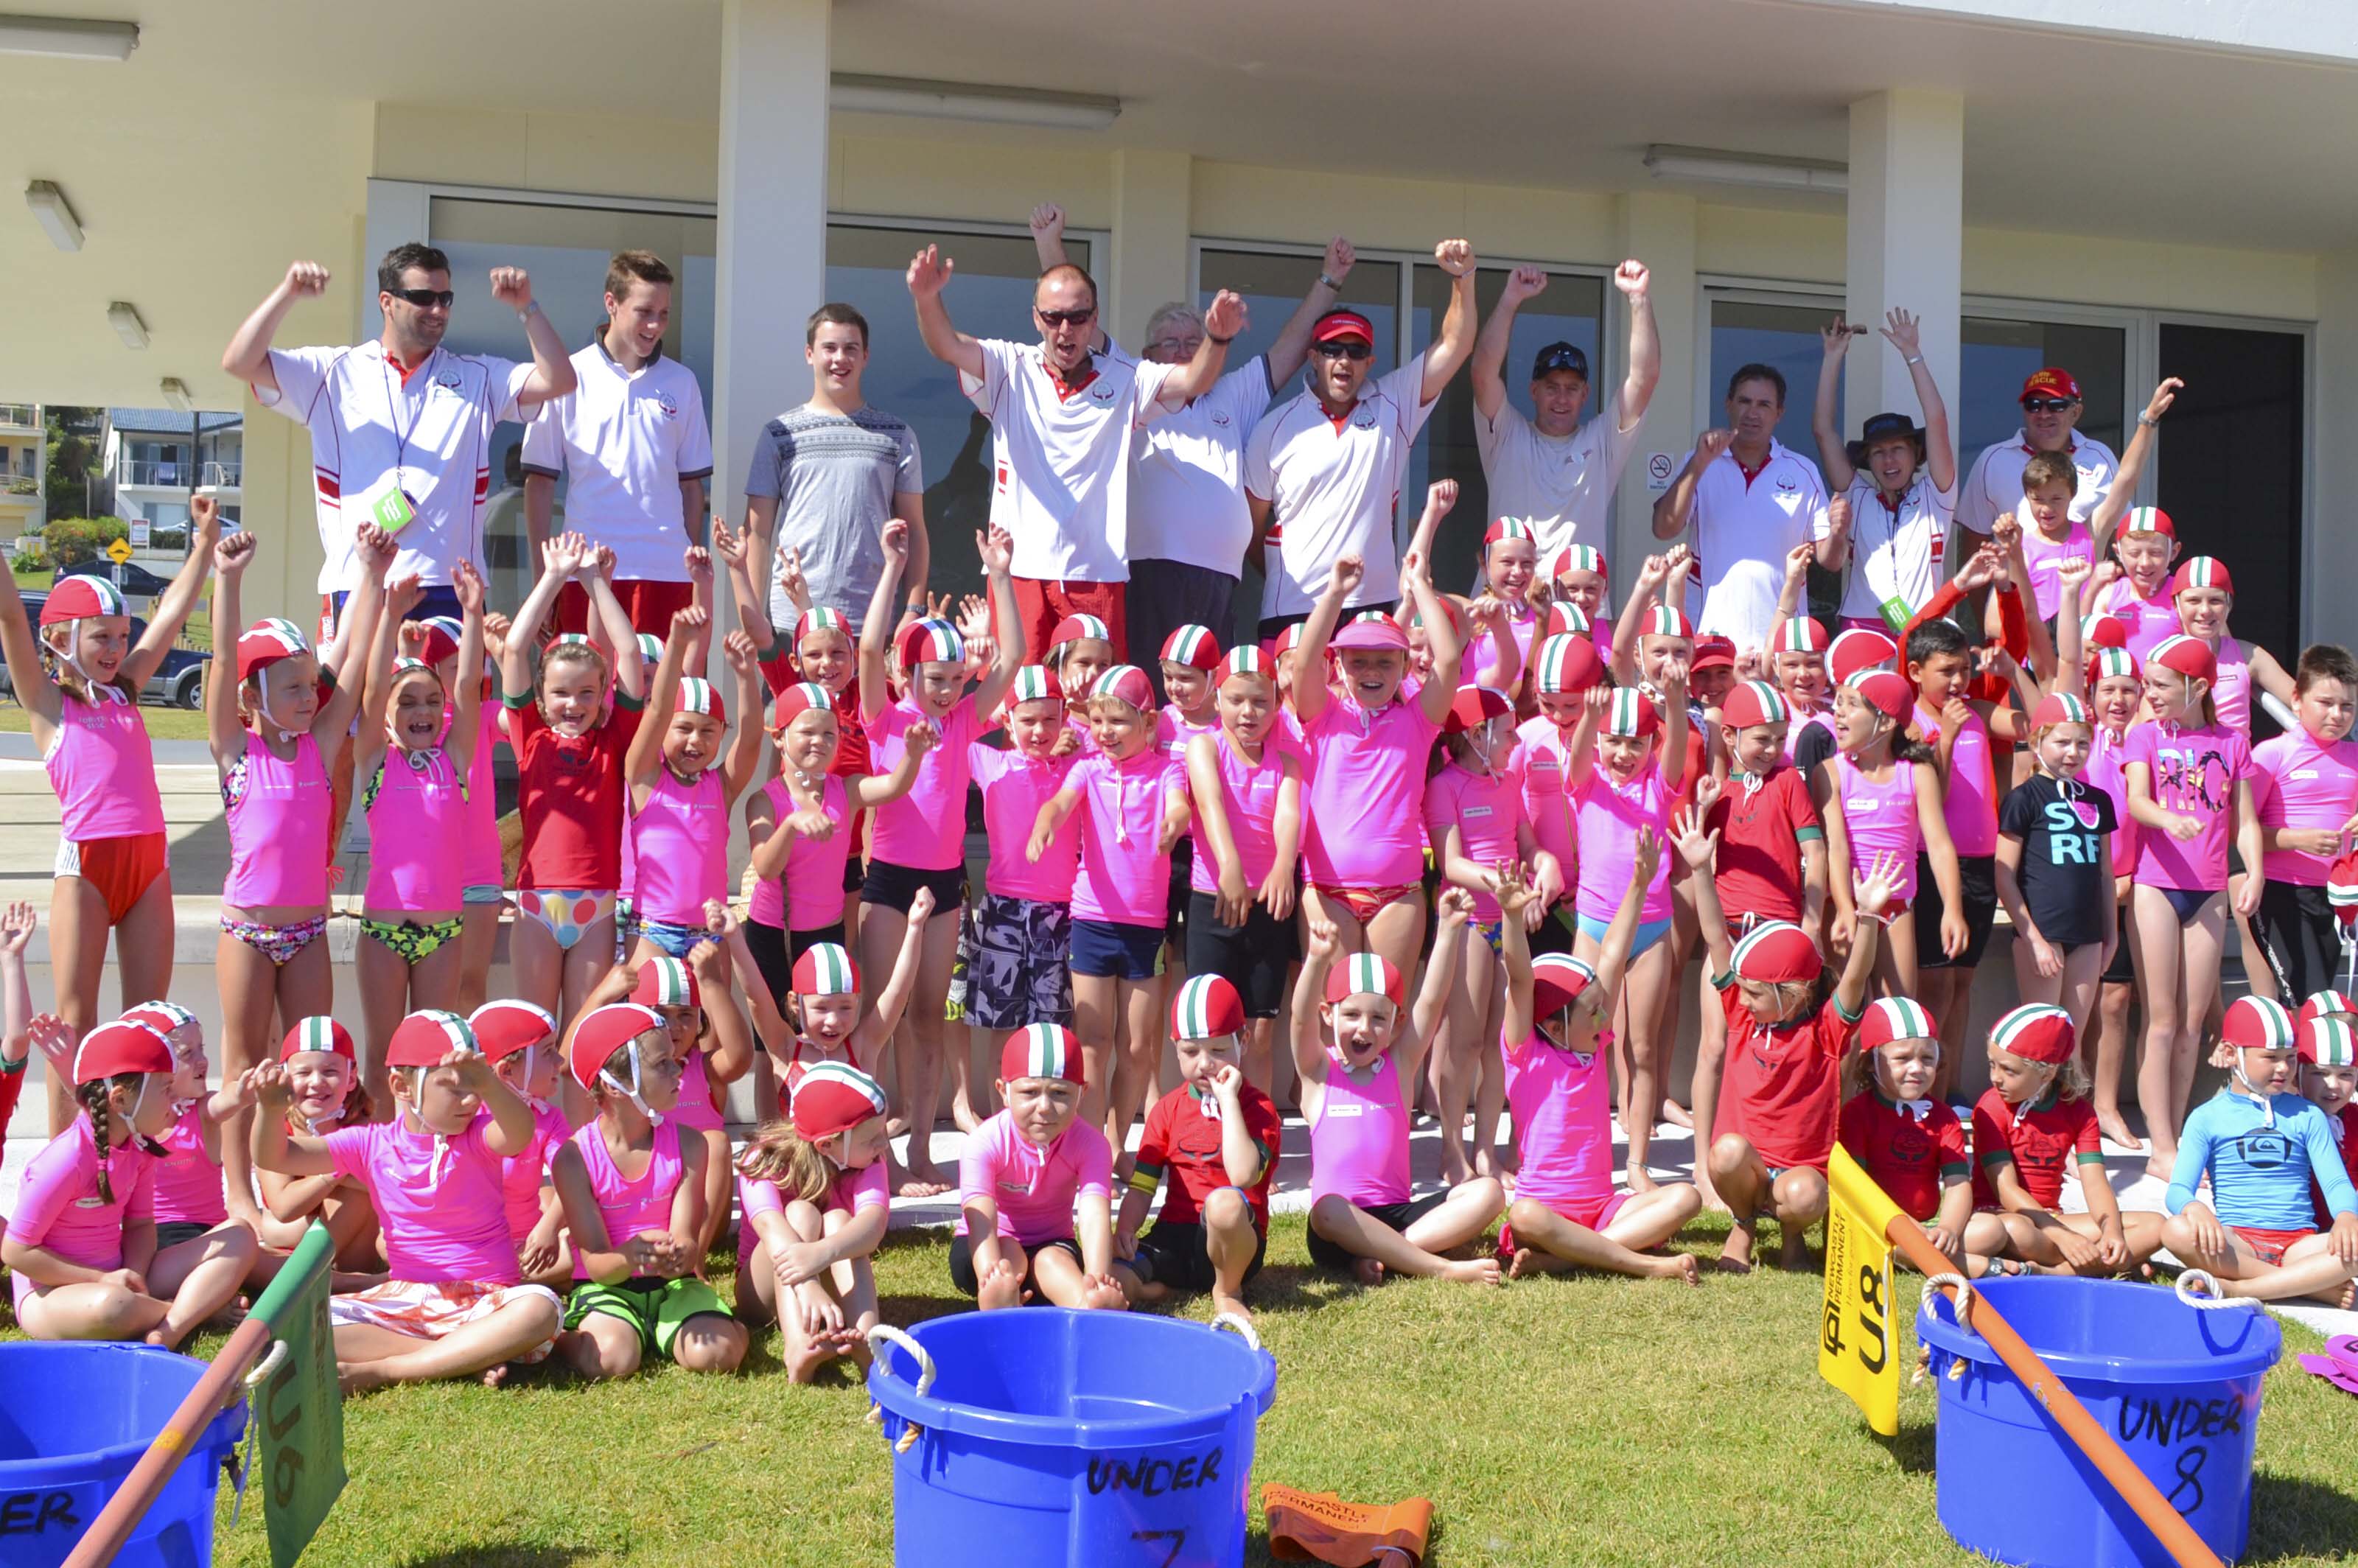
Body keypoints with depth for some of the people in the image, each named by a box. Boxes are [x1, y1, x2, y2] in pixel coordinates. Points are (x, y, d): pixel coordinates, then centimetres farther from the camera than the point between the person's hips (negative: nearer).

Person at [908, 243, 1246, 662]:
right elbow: (948, 346, -9)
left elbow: (1193, 380, -5)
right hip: (1020, 569, -1)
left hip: (1097, 576, 1)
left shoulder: (1123, 379, 8)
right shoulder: (1011, 369, 6)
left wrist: (1218, 339, -26)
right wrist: (927, 298, -30)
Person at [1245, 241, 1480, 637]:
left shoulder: (1392, 405, 8)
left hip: (1373, 605, 1)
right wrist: (1278, 582, 8)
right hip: (1291, 612, -1)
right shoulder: (1276, 427, 4)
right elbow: (1251, 525, 9)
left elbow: (1454, 347, 2)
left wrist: (1463, 277, -10)